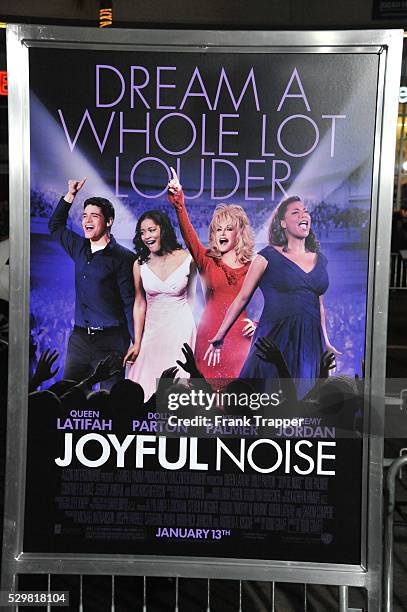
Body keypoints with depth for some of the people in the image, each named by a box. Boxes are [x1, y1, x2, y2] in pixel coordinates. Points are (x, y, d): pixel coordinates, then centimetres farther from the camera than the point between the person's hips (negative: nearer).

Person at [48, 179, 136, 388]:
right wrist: (70, 195, 20)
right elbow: (55, 226, 29)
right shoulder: (80, 248, 11)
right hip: (79, 337, 6)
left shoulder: (122, 257, -8)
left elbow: (130, 302, -10)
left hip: (110, 341, -6)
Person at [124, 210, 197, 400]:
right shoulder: (140, 265, -2)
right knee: (146, 384, 5)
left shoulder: (186, 259, -7)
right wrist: (136, 343, 2)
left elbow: (191, 296, 5)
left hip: (181, 330, -2)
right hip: (152, 332, 2)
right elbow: (139, 304, 3)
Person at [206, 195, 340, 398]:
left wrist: (325, 342, 24)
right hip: (275, 339, -4)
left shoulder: (320, 260, 13)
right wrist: (219, 336, -1)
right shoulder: (268, 257, -1)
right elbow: (242, 298, 1)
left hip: (310, 342, 5)